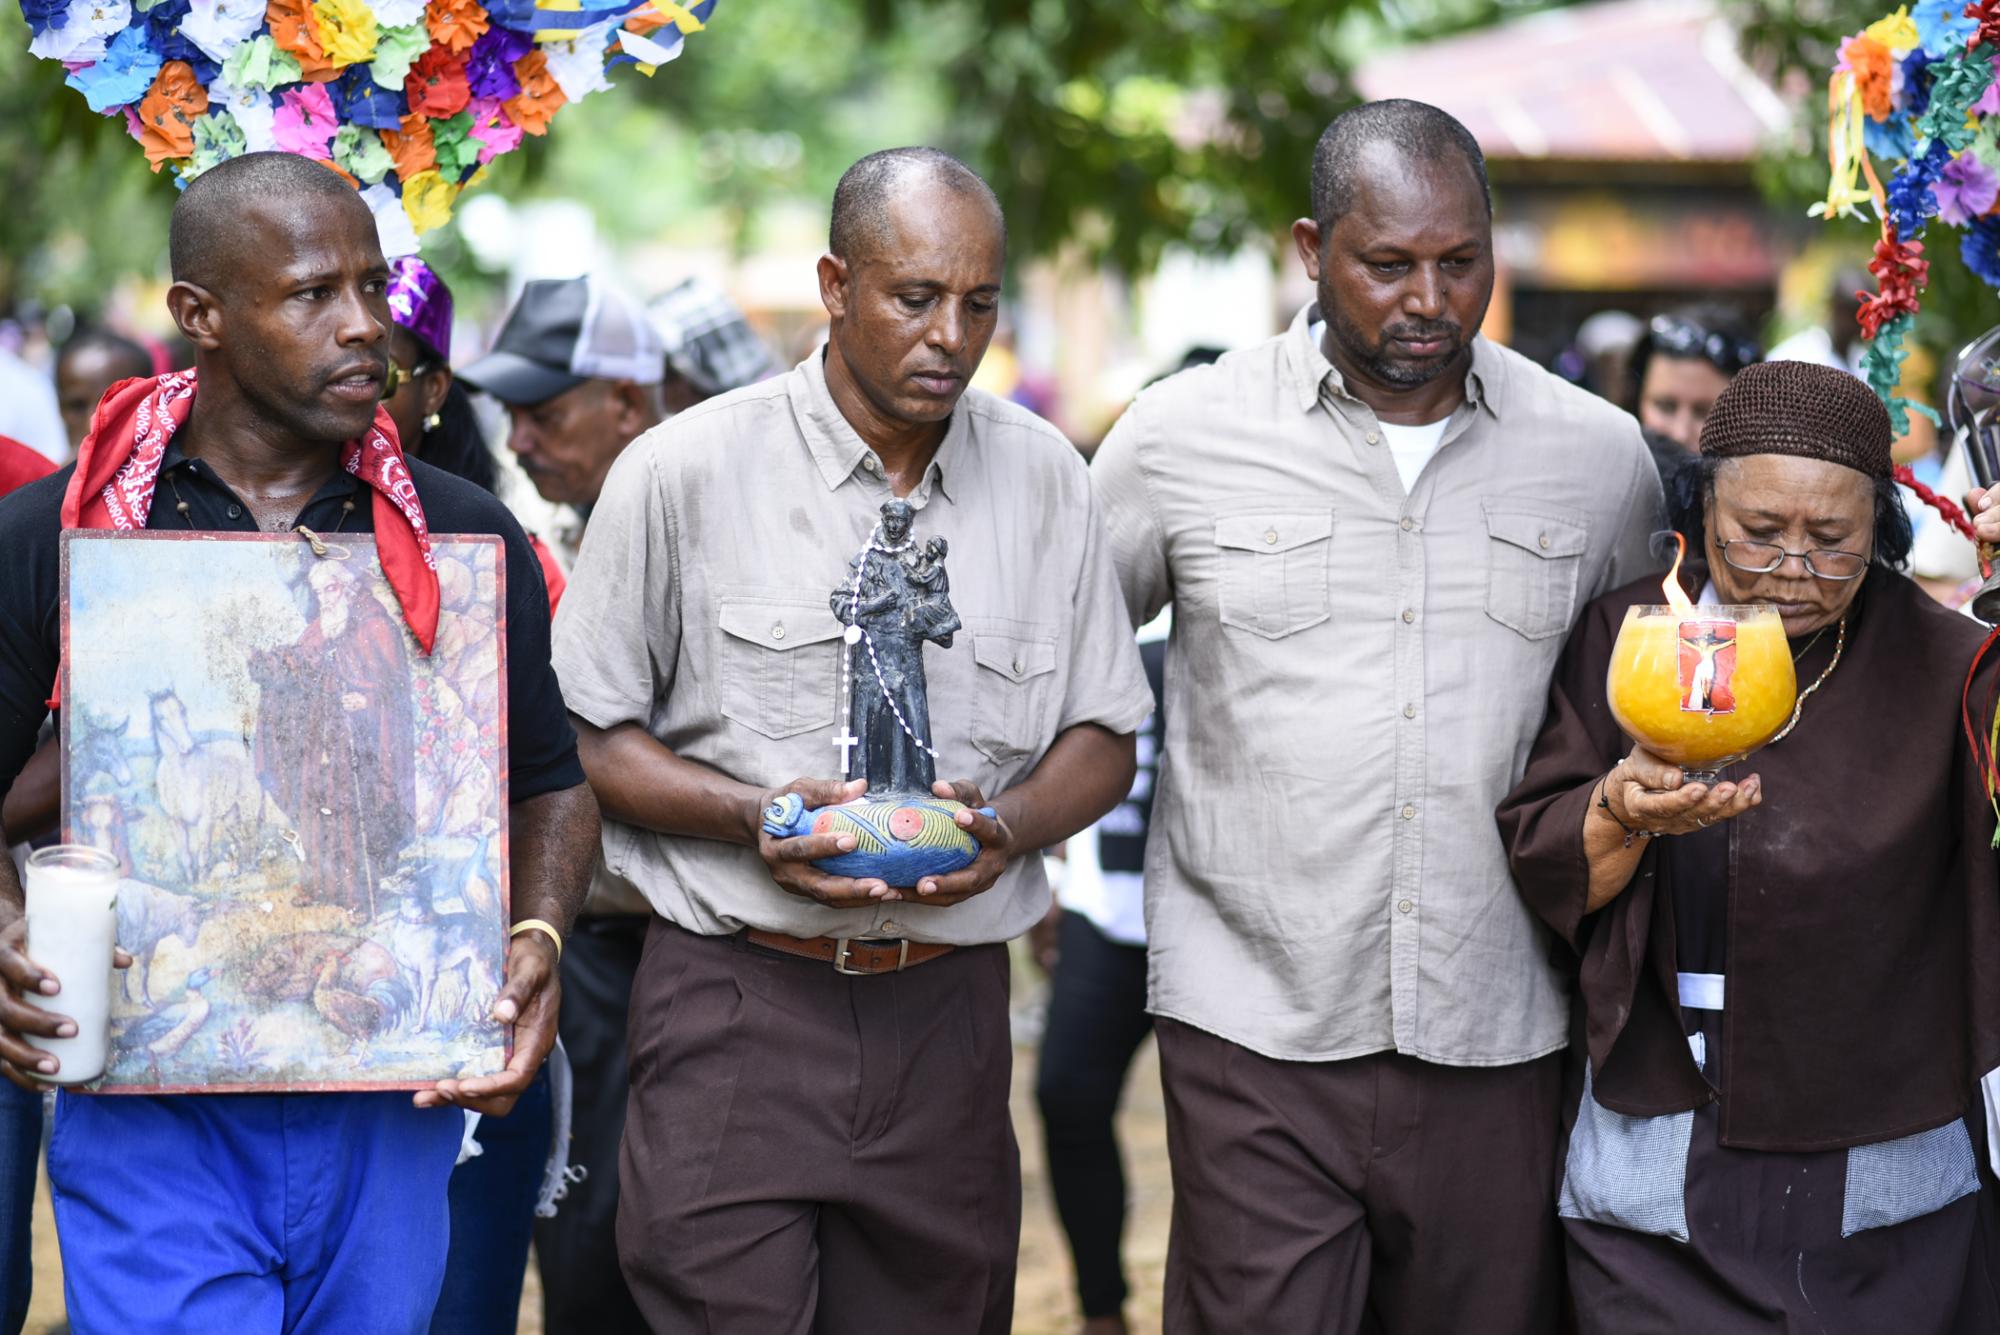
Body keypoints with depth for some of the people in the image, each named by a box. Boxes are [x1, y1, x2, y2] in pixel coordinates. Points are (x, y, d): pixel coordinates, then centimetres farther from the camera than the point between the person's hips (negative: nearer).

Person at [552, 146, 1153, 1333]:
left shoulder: (1044, 477, 8)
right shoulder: (683, 474, -3)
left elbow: (1104, 739, 13)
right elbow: (588, 735, 0)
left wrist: (1010, 823, -8)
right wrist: (754, 815, -16)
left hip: (947, 1011, 3)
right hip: (738, 1004, -3)